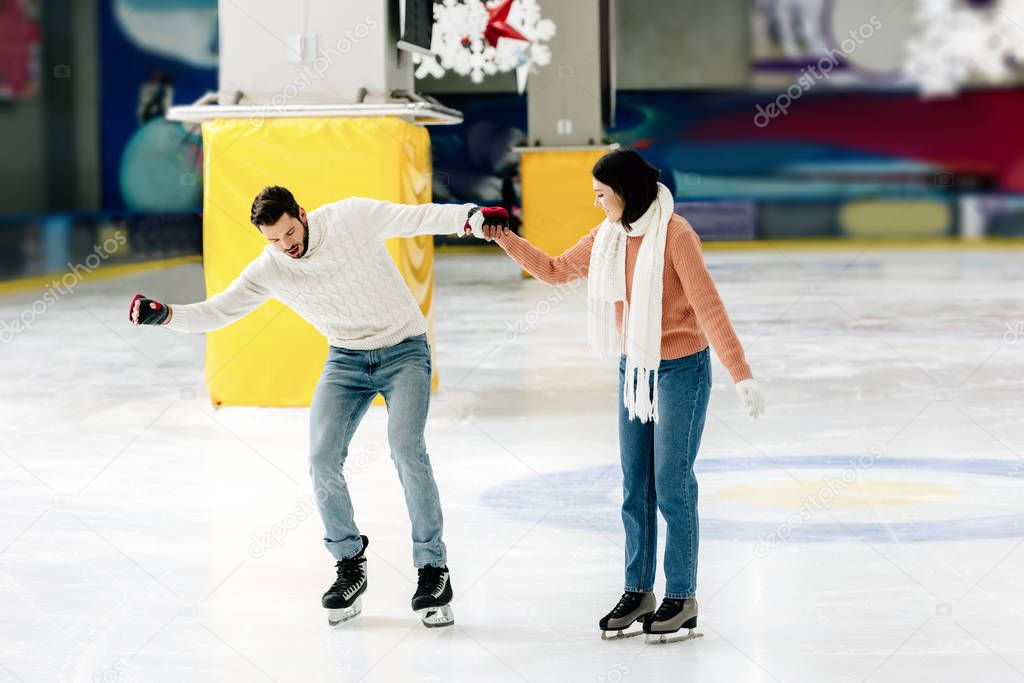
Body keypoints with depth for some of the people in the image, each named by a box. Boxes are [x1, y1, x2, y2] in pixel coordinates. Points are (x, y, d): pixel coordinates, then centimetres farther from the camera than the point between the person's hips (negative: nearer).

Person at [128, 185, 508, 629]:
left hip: (404, 348, -4)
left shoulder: (351, 217, -16)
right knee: (323, 459, -12)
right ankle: (350, 566, 9)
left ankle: (433, 570, -10)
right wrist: (165, 314, -27)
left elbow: (417, 218, -18)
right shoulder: (268, 271, -9)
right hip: (346, 358, 4)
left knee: (406, 450, -22)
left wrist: (471, 217, -32)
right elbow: (216, 312, -10)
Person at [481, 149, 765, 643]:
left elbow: (709, 307, -23)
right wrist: (504, 239, 8)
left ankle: (682, 598, 9)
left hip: (681, 370, -7)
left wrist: (741, 375, -27)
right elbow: (555, 271, 17)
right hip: (633, 370, 7)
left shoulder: (675, 235, -19)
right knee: (636, 488, 10)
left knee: (672, 486, -2)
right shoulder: (607, 237, 2)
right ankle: (638, 592, 20)